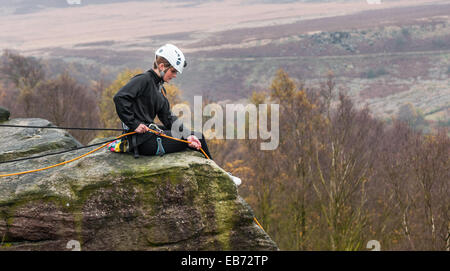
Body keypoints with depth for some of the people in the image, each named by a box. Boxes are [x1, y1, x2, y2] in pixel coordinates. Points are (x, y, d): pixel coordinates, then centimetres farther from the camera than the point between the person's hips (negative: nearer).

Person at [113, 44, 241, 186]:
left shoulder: (159, 88, 17)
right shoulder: (144, 80, -12)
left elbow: (168, 118, 9)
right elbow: (120, 98, -26)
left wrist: (187, 135, -7)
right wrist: (134, 124, -23)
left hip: (151, 133, 10)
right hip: (143, 141, -10)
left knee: (195, 137, 15)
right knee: (198, 137, -2)